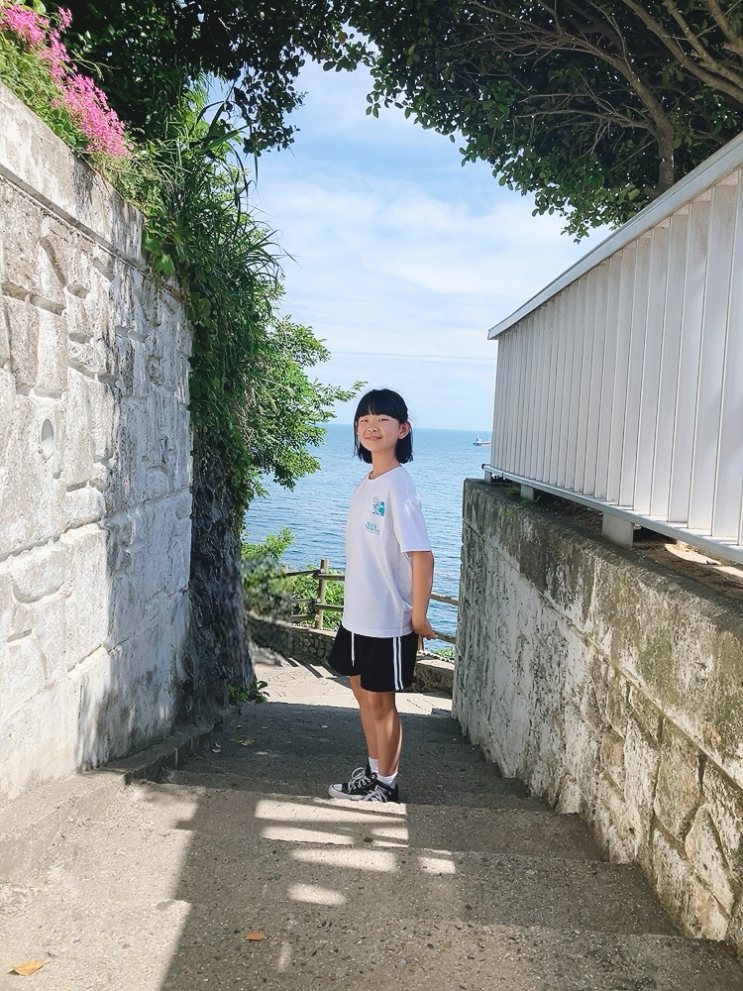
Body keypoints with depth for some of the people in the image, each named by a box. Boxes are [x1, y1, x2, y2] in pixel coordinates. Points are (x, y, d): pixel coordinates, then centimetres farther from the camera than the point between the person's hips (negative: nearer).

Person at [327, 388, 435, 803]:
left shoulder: (398, 487, -19)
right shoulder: (366, 483, 6)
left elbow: (422, 555, -21)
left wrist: (418, 617, -17)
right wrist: (355, 605, 16)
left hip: (387, 620, -8)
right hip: (357, 614, 8)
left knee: (381, 700, 6)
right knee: (363, 691, 19)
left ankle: (387, 787, 23)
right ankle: (373, 772, 37)